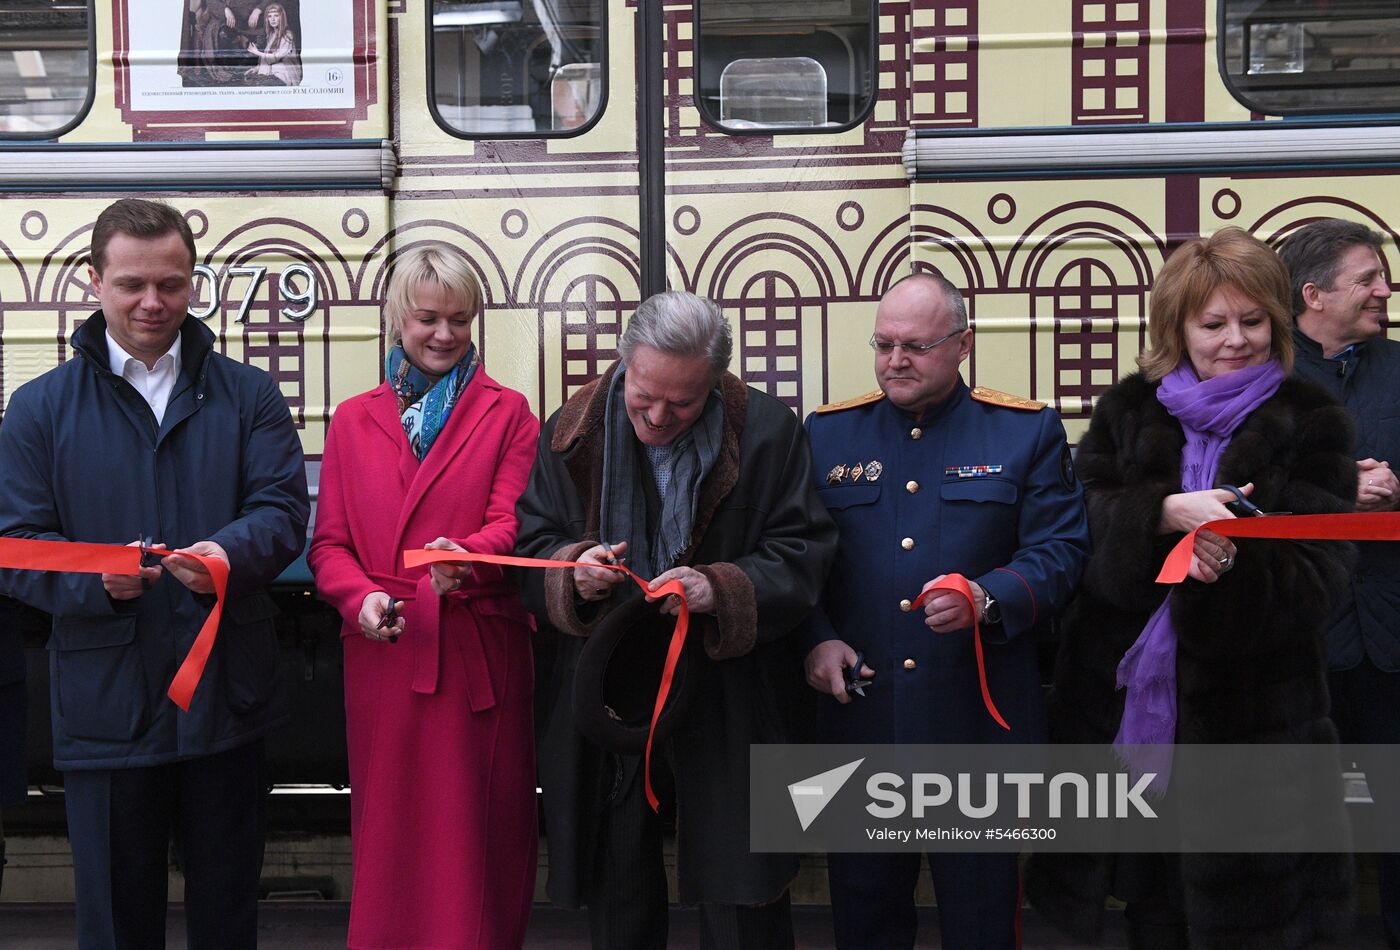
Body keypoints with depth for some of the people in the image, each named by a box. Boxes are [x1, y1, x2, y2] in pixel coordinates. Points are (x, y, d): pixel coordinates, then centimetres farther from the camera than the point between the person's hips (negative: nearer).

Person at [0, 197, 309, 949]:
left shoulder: (249, 395, 6)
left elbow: (283, 508, -3)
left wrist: (231, 552, -26)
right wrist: (95, 578, -22)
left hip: (227, 695, 1)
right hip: (105, 703, -1)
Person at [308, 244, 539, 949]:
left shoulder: (507, 413, 7)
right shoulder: (354, 420, 13)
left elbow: (513, 522, -6)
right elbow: (328, 542, 9)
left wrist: (467, 556, -28)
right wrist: (360, 597, -12)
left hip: (481, 651, -2)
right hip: (383, 652, 2)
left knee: (477, 832, 2)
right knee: (389, 831, 7)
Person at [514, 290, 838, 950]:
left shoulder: (767, 431, -7)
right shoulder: (574, 431, 0)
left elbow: (802, 552, -7)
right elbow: (532, 543, 6)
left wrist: (723, 590, -25)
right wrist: (572, 571, -17)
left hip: (724, 696, -2)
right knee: (617, 891, 14)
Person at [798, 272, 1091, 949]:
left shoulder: (1028, 431, 3)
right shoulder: (826, 433, 8)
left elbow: (1061, 551, -4)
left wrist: (987, 599, -21)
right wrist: (816, 639, -7)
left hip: (978, 716, -1)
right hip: (857, 713, 2)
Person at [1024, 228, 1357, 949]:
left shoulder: (1310, 424, -1)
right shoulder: (1127, 409, 6)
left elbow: (1317, 578, -9)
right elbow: (1082, 520, -7)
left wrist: (1231, 569, -28)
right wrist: (1168, 511, -24)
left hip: (1248, 718, -2)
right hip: (1125, 705, 2)